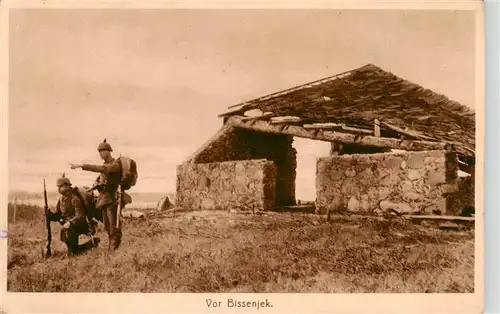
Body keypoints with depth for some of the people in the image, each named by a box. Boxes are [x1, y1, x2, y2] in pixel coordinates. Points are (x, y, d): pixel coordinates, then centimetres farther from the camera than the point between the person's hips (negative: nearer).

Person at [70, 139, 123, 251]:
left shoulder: (115, 164, -13)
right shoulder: (105, 165, 16)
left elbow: (100, 169, -30)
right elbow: (98, 178, 23)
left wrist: (81, 165, -34)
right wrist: (96, 184, -2)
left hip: (112, 198, -9)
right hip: (104, 198, 9)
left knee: (114, 226, -9)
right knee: (107, 226, 12)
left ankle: (114, 248, -9)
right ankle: (111, 248, 19)